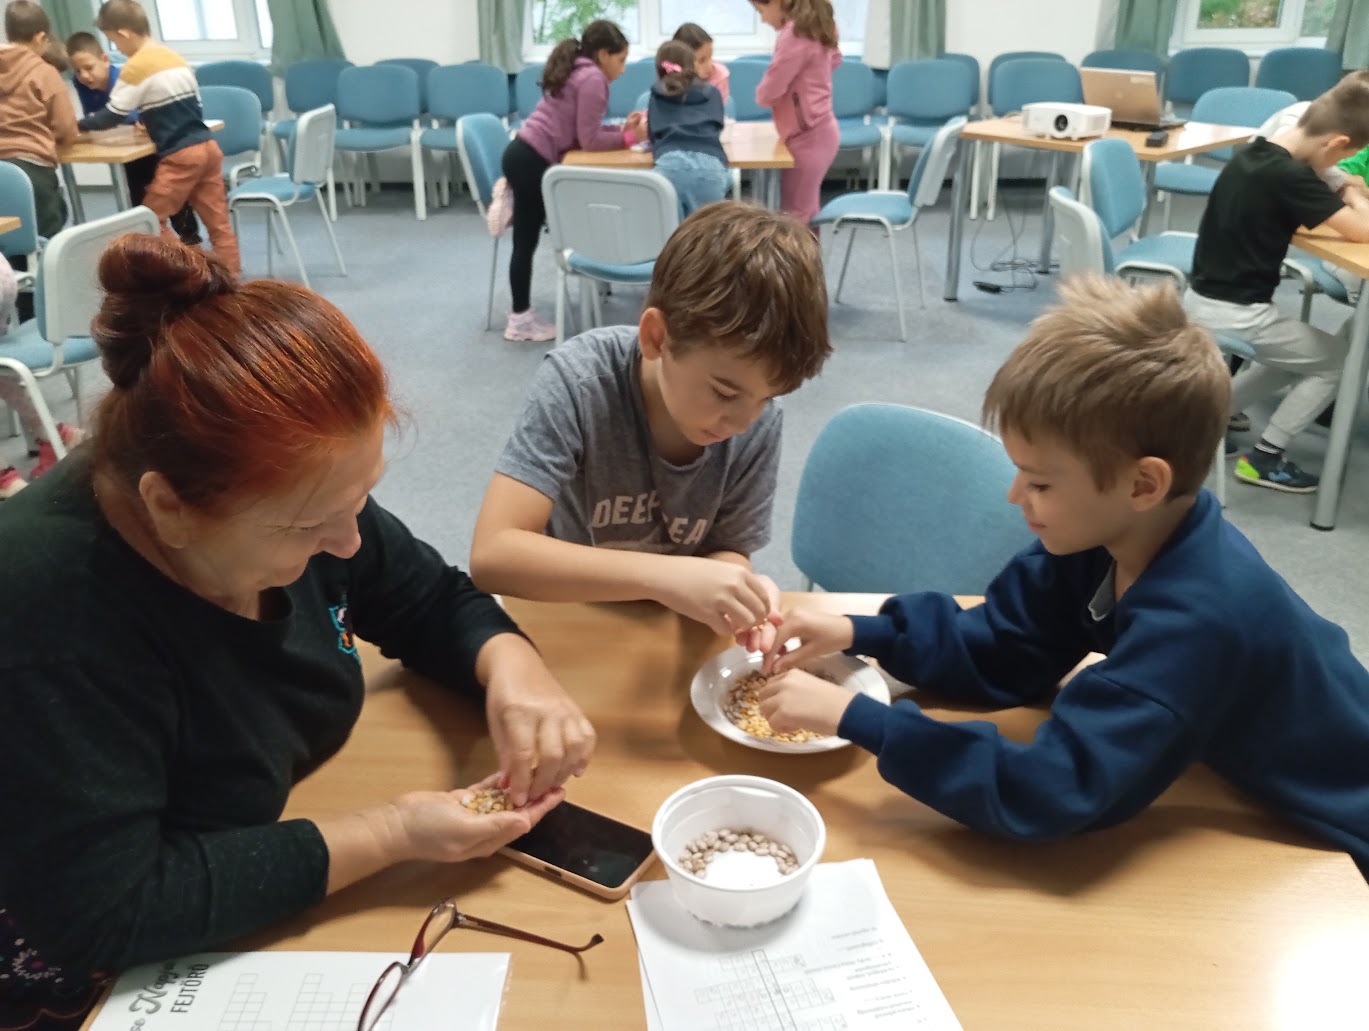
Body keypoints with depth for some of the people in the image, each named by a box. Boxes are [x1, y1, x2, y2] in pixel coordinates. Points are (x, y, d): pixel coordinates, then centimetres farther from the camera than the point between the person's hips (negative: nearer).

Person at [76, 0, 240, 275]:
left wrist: (79, 125, 13)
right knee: (218, 223, 6)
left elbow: (112, 116, -3)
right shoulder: (176, 58, 14)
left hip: (181, 156, -7)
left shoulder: (136, 66, -7)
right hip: (208, 146, 7)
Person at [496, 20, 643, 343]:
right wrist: (630, 137, -5)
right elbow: (589, 140, -13)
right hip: (532, 160, -10)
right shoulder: (593, 78, -10)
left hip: (526, 154, 10)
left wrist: (621, 128, 12)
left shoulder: (577, 73, 20)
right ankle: (521, 319, 3)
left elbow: (579, 131, 18)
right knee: (526, 240, -3)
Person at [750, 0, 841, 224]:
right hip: (818, 131, 10)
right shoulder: (813, 26, 9)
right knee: (807, 212, 16)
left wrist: (761, 96, 4)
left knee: (794, 216, -6)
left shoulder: (794, 33, -19)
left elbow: (769, 92, -18)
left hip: (807, 135, -10)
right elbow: (834, 59, 31)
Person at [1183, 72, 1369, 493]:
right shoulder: (1290, 175, -20)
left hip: (1201, 301, 8)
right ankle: (1264, 457, 10)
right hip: (1236, 315, -8)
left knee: (1292, 359, 27)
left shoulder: (1250, 154, 5)